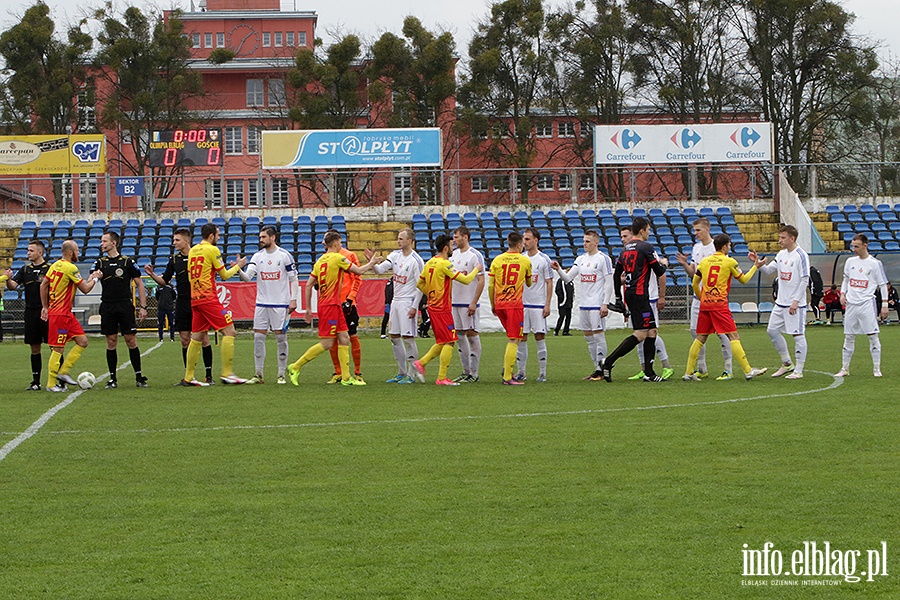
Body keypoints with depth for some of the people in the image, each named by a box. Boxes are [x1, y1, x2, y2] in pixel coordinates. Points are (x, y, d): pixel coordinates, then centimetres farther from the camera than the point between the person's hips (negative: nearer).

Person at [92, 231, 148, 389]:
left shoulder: (127, 262, 2)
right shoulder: (99, 263, 9)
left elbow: (139, 284, 5)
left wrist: (143, 306, 0)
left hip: (125, 306, -2)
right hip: (107, 308, 2)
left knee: (131, 341, -4)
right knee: (111, 343, 2)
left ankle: (139, 377, 4)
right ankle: (112, 379, 7)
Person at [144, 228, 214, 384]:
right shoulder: (174, 259, 9)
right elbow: (164, 281, 15)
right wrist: (152, 274, -2)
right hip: (182, 304, 4)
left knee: (203, 338, -4)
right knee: (185, 340, 4)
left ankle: (209, 375, 1)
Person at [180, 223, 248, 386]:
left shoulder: (192, 251, 13)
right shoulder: (212, 250, -8)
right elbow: (225, 275, -4)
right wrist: (238, 266, 13)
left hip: (195, 298, 8)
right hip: (209, 298, -8)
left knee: (197, 337, 11)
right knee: (229, 331, -4)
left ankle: (188, 377, 11)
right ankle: (227, 373, -8)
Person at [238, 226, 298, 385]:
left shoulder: (284, 255, -4)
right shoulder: (257, 256, 6)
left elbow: (293, 279, 0)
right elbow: (247, 277, -3)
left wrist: (293, 300, -6)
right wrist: (239, 271, -23)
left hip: (280, 304, -4)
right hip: (261, 304, 4)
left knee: (281, 337, -1)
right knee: (258, 338, 0)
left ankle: (281, 374, 6)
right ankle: (259, 374, 4)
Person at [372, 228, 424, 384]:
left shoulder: (416, 260, -13)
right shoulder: (395, 255, 8)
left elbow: (420, 286, -12)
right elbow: (380, 270, 3)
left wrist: (414, 307, -15)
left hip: (408, 303, -8)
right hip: (395, 301, 8)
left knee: (408, 337, -7)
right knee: (394, 337, 10)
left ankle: (411, 375, -2)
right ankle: (401, 372, 20)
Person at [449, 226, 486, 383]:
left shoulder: (475, 255, -9)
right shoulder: (453, 255, 12)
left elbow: (481, 281, -12)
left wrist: (474, 302, -17)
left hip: (469, 303, -8)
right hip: (455, 302, 8)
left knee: (472, 334, -4)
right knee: (459, 335, 9)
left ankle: (474, 373, -1)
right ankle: (466, 371, 16)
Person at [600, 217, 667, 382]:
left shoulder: (625, 249, 14)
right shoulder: (645, 248, -8)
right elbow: (661, 273, -7)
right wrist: (662, 297, 1)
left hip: (629, 294, 9)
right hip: (640, 295, -9)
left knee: (651, 331, 10)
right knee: (641, 334, -10)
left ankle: (649, 373, 6)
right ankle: (609, 362, -14)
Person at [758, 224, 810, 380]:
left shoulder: (801, 255, -13)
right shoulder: (781, 254, 11)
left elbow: (805, 280, -15)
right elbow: (769, 269, 14)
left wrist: (796, 301, -18)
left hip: (796, 304, -9)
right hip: (781, 303, 9)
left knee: (798, 335, -3)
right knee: (772, 330, 10)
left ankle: (798, 370, 3)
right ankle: (787, 364, 23)